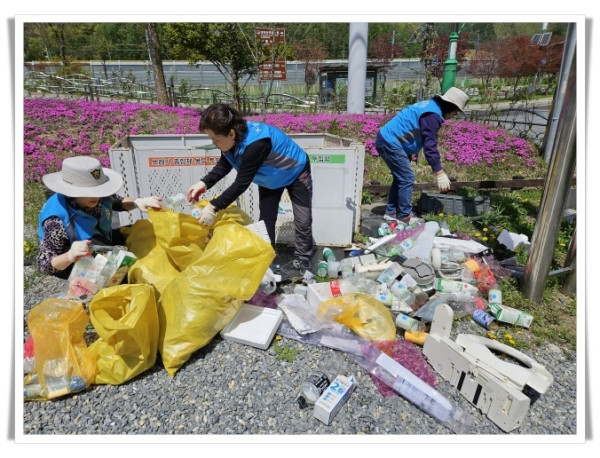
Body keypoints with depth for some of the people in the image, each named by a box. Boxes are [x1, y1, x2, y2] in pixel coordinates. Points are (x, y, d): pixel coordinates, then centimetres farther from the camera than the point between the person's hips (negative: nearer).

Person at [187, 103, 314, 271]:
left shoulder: (256, 144, -45)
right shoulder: (231, 139, -21)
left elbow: (242, 183, -41)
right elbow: (224, 165, -5)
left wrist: (213, 207, -38)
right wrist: (205, 183, -22)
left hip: (296, 173, -7)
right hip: (270, 179, 7)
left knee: (303, 221, 2)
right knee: (265, 220, 5)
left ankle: (302, 263, 19)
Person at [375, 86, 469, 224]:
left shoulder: (430, 106, 17)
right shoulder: (432, 115, -16)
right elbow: (430, 146, -20)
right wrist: (440, 173, -19)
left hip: (386, 140, 11)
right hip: (390, 143, -11)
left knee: (401, 177, 17)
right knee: (407, 178, -5)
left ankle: (391, 212, 23)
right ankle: (404, 218, 2)